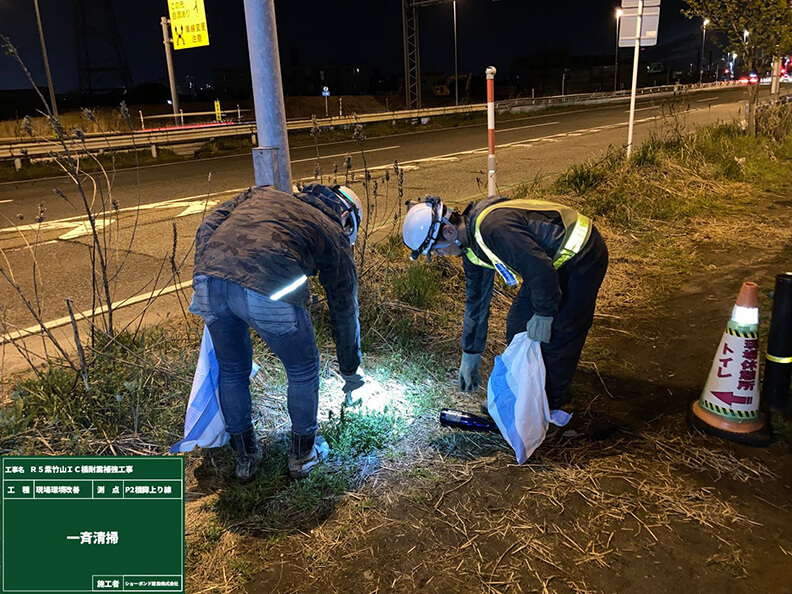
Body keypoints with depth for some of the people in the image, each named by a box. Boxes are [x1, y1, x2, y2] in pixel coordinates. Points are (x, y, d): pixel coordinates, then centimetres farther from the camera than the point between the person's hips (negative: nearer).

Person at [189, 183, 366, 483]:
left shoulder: (263, 194, 34)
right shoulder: (335, 235, 25)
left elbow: (208, 226, 21)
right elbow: (344, 311, 31)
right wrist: (350, 371, 44)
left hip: (208, 280, 5)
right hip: (268, 291, -4)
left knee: (232, 371, 27)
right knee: (303, 371, 23)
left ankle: (245, 458, 44)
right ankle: (303, 455, 40)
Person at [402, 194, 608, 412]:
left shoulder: (493, 227, -32)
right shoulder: (472, 242, 1)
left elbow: (540, 268, -31)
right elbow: (476, 301, 10)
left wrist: (543, 314, -18)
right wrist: (470, 356, 15)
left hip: (583, 256, -9)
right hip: (556, 260, 9)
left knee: (555, 336, -5)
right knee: (518, 323, 10)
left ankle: (549, 407, 14)